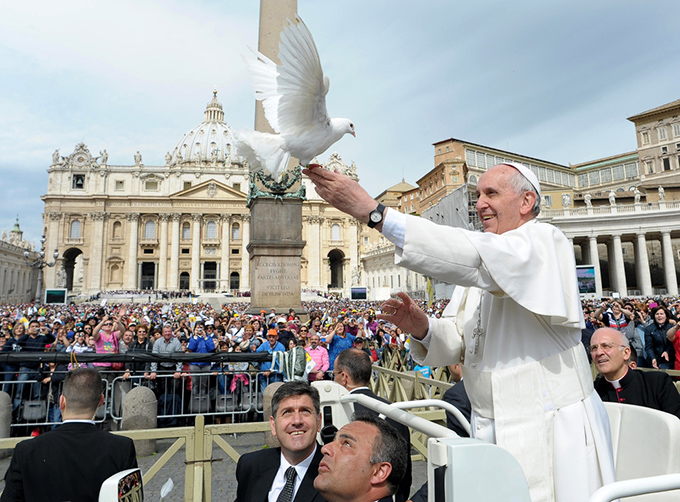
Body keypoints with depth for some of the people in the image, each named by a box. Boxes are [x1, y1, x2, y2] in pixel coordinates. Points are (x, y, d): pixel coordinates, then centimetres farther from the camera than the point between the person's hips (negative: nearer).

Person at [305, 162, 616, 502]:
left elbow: (472, 257, -32)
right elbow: (459, 342, 8)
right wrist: (421, 328, -16)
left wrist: (373, 212, -35)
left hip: (551, 432, -6)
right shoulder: (481, 264, 11)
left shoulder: (545, 243, -11)